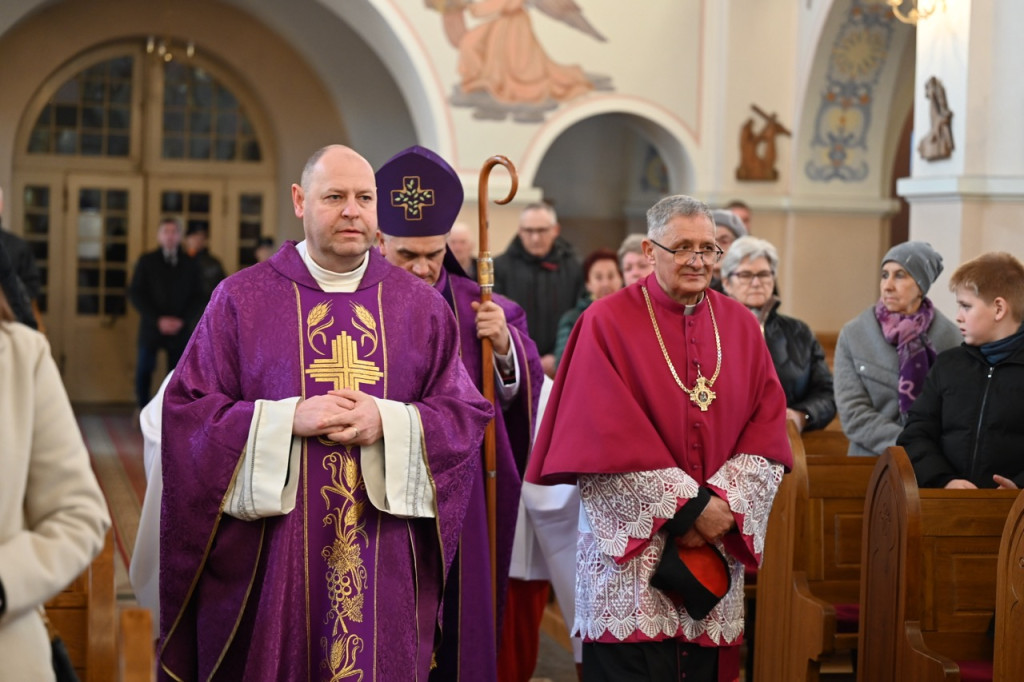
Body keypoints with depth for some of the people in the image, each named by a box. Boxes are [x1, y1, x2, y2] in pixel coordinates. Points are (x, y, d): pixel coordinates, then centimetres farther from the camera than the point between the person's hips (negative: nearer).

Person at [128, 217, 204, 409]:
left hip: (180, 329, 1)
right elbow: (135, 294, -1)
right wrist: (158, 320, -11)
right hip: (151, 328, 0)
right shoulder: (146, 261, 4)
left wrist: (182, 320, -9)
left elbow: (198, 298, 8)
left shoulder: (190, 264, 7)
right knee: (144, 371, 0)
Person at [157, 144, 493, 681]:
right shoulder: (242, 299, 1)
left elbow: (467, 414, 4)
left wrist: (390, 422, -14)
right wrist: (288, 419, -15)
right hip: (269, 556, -1)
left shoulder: (422, 306, 7)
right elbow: (185, 409, -2)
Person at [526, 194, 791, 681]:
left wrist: (723, 503, -12)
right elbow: (609, 437, -11)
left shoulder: (740, 325, 9)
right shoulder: (608, 322, -4)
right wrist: (687, 506, -14)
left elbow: (767, 427, 3)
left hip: (716, 551, 4)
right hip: (631, 549, -4)